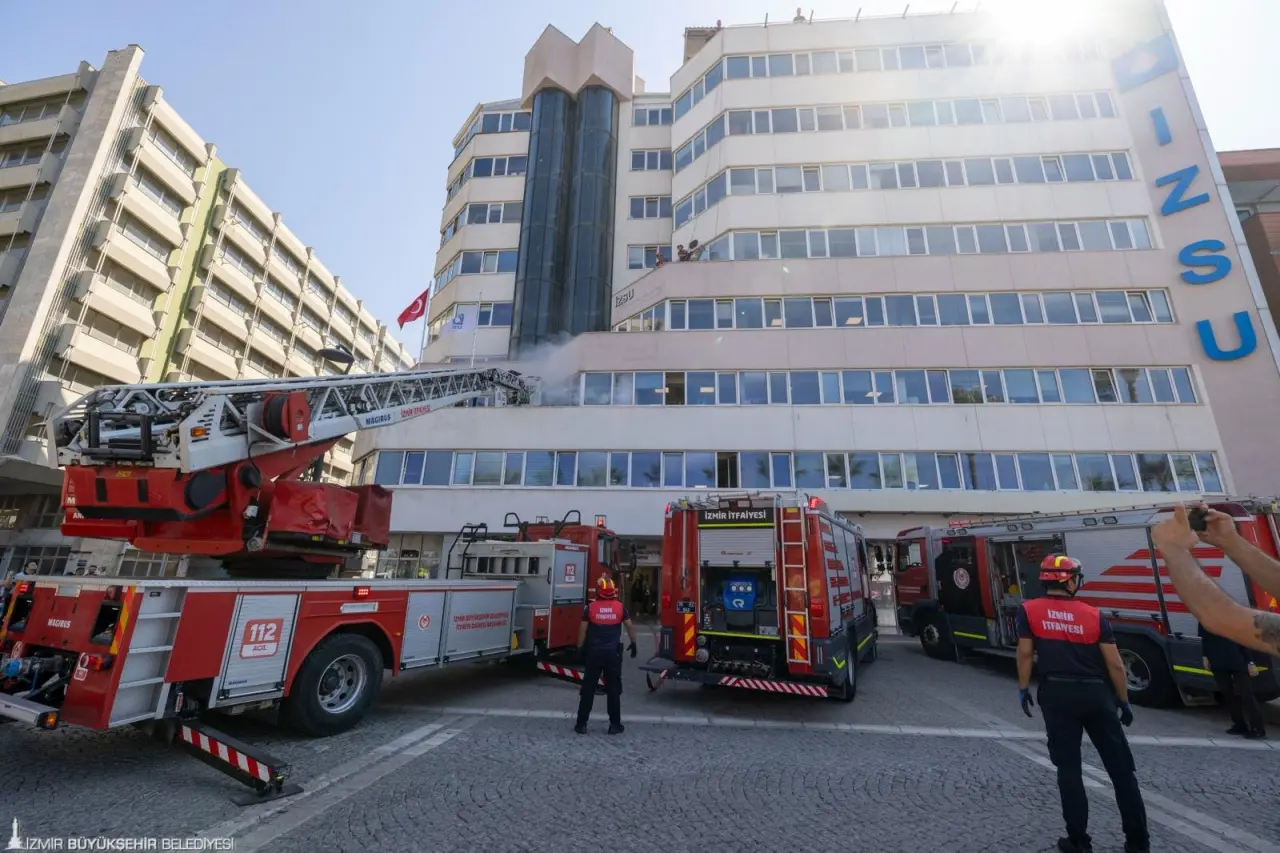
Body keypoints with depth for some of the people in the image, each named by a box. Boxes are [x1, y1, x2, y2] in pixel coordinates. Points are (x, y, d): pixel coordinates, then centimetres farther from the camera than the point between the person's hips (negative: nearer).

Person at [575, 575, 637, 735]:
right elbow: (630, 627, 8)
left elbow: (583, 630, 1)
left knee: (588, 689, 8)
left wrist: (580, 648, 13)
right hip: (613, 653, 0)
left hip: (594, 652, 0)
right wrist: (633, 644, 21)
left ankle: (581, 724, 12)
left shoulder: (590, 607, -4)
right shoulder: (620, 607, -2)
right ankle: (615, 725, 13)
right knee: (613, 689, 9)